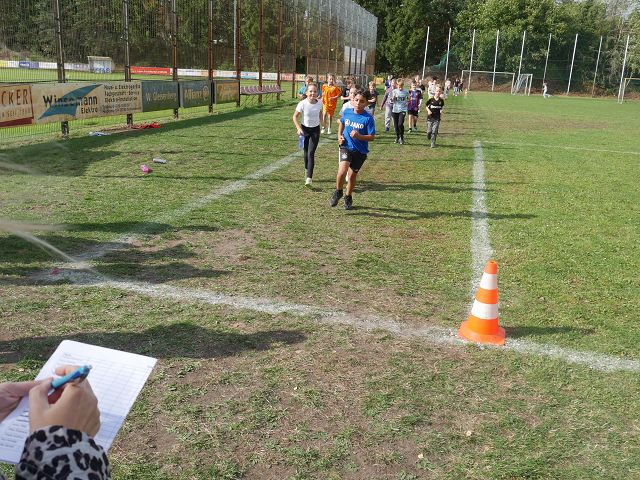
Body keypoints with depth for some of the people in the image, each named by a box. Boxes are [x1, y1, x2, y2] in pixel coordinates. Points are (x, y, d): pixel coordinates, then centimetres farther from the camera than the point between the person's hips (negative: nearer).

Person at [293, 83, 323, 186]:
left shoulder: (319, 103, -10)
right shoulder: (302, 104, -17)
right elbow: (295, 117, -9)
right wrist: (298, 128, -20)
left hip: (315, 130, 0)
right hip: (305, 129, 0)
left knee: (311, 153, -10)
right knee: (306, 152, 13)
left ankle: (309, 178, -13)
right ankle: (307, 170, 39)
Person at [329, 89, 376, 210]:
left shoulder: (368, 118, -13)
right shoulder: (347, 112, -2)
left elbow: (372, 137, -12)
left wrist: (359, 136, -28)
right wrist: (339, 135, 6)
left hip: (360, 151, -1)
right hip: (346, 147, 1)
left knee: (352, 175, 12)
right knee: (342, 171, -20)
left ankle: (348, 197, 35)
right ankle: (338, 192, 6)